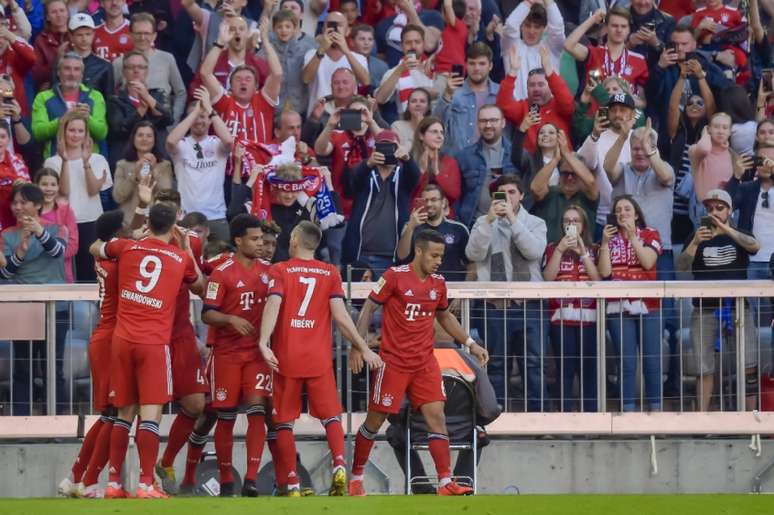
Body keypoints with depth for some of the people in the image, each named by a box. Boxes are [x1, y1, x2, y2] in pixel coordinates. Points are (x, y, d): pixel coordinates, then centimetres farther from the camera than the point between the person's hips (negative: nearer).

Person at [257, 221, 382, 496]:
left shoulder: (279, 271, 1)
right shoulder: (330, 273, 6)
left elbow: (273, 305, -15)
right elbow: (340, 315, -2)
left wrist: (264, 342, -26)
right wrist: (364, 349, 2)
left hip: (286, 359, -1)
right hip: (319, 359, 1)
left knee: (284, 422, 6)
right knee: (331, 416, 9)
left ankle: (291, 484, 1)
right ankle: (339, 467, -15)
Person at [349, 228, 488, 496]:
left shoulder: (438, 283, 7)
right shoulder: (395, 276, -10)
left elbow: (445, 317, 24)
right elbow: (368, 309, -6)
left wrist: (471, 344, 18)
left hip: (425, 362, 4)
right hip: (393, 361, -4)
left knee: (437, 416, -8)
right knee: (375, 420, 3)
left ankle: (446, 483, -12)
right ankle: (356, 478, 20)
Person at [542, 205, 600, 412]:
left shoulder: (593, 250, 12)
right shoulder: (553, 248, 10)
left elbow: (598, 278, -3)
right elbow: (547, 277, -4)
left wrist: (583, 252, -8)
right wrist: (560, 250, -10)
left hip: (588, 316, 1)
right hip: (561, 316, -1)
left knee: (589, 367, -1)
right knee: (565, 368, -4)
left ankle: (590, 414, 1)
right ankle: (564, 413, -2)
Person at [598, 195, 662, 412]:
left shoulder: (649, 235, 7)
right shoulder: (610, 238, 12)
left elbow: (648, 262, -10)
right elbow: (604, 272, 0)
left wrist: (632, 236, -8)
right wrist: (605, 242, -5)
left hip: (647, 306, -1)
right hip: (618, 308, 1)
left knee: (652, 360, -2)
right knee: (627, 362, -2)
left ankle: (655, 408, 3)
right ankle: (628, 409, 0)